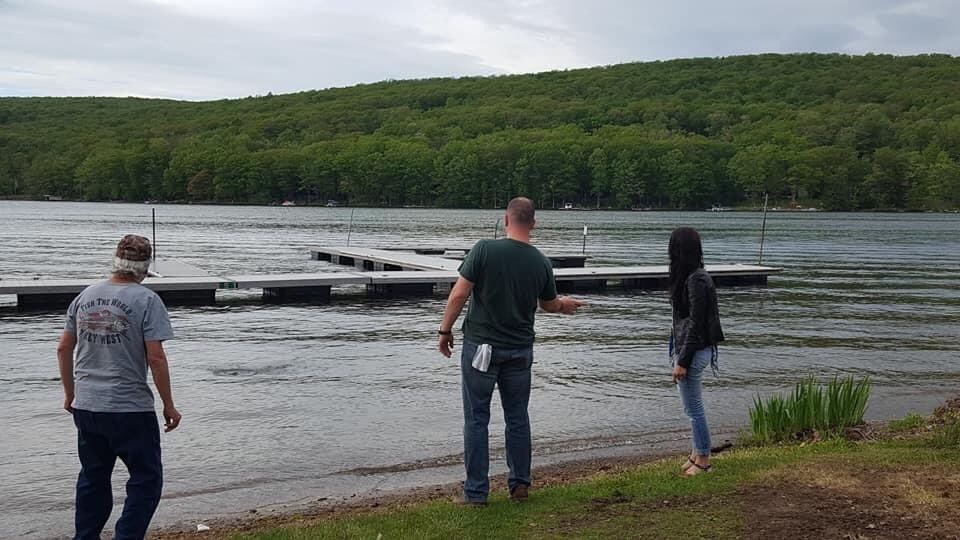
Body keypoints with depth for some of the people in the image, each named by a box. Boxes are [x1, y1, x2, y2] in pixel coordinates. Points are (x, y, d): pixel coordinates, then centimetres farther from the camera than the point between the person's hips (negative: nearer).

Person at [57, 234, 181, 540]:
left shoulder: (85, 296, 7)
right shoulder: (146, 300, -10)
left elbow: (63, 349, 12)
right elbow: (155, 358, -14)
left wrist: (70, 394, 24)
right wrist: (168, 405, -5)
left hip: (85, 407, 6)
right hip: (130, 409, -6)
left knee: (93, 480, 20)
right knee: (146, 480, 5)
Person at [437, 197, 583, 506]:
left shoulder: (485, 250, -12)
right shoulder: (541, 263, -1)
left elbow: (459, 295, -13)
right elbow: (548, 305, 15)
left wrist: (445, 331, 0)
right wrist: (565, 304, 38)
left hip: (482, 346, -3)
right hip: (520, 350, 3)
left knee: (476, 419, 4)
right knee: (517, 417, 15)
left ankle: (476, 492, 8)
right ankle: (519, 485, 23)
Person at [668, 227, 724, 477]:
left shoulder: (695, 280, -20)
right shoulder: (693, 276, 9)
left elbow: (695, 323, -20)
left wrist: (682, 361, -18)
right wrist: (679, 356, 18)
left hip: (694, 352, -10)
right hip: (689, 349, 10)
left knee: (694, 408, 2)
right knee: (693, 408, 18)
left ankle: (703, 460, 13)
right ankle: (697, 454, 29)